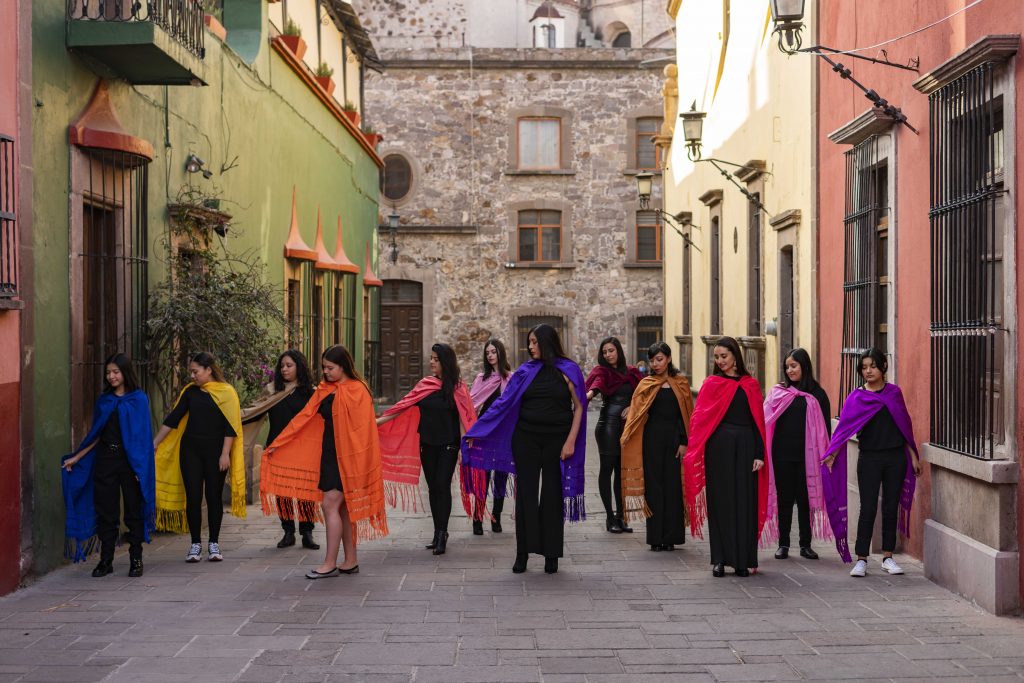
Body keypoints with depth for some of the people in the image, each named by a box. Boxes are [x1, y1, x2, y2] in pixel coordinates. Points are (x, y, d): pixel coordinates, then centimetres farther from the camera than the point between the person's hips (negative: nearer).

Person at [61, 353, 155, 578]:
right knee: (105, 511, 6)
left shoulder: (139, 399, -2)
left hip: (129, 460, -4)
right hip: (105, 460, 4)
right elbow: (95, 434, 15)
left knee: (134, 510, 1)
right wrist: (76, 458, 10)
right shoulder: (103, 400, 10)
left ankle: (136, 559, 9)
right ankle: (106, 561, 13)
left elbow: (143, 435, -5)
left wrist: (140, 466, -12)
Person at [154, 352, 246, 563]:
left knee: (214, 496, 1)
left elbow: (230, 426, -6)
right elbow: (173, 419, 8)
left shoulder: (226, 392, -3)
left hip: (215, 451, -3)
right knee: (193, 496, 0)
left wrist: (225, 453, -12)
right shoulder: (190, 391, 8)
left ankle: (214, 544, 10)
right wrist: (155, 443, 5)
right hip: (190, 450, 3)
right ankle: (195, 544, 8)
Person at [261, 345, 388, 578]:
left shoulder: (358, 391, -10)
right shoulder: (325, 391, 10)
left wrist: (360, 462, -13)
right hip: (329, 454, 7)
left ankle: (330, 563, -4)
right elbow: (304, 418, 11)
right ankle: (350, 561, 16)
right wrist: (277, 444, 9)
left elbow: (362, 429, -11)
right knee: (342, 508, 9)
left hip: (346, 457, -7)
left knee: (330, 505, -10)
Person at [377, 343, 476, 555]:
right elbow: (404, 406, 6)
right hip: (428, 444, 4)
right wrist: (379, 421, 0)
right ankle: (439, 533, 15)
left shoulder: (457, 387, -4)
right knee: (433, 488, 7)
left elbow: (464, 417, -7)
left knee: (442, 486, -8)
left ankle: (441, 535, -5)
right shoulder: (425, 385, 6)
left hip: (448, 446, -4)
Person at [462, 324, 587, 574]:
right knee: (526, 494, 3)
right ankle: (523, 553, 9)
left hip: (556, 441, -2)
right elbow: (503, 402, 4)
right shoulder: (526, 371, 5)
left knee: (552, 495, 5)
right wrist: (476, 432, 0)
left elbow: (579, 407, -1)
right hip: (526, 439, 2)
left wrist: (571, 441, -10)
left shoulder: (569, 371, -1)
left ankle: (551, 554, 13)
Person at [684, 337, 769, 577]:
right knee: (720, 501, 2)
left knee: (744, 502, 2)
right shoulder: (711, 384, 5)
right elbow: (699, 418, 0)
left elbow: (758, 421, 6)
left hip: (745, 448, 1)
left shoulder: (750, 385, 8)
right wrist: (695, 452, -11)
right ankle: (720, 560, 9)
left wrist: (759, 454, -3)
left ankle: (742, 560, 10)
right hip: (718, 447, -1)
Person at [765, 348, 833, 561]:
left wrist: (824, 455, -1)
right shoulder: (778, 392, 6)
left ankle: (805, 544, 14)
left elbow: (824, 427, 4)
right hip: (783, 455, 1)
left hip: (806, 456, -1)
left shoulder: (817, 395, 3)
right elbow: (766, 421, 2)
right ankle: (783, 544, 13)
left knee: (805, 500, 4)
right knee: (785, 500, 6)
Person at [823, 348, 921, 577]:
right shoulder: (857, 397, 0)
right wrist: (831, 454, -20)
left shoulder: (894, 392, 7)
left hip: (895, 458, 2)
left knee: (891, 508, 6)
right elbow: (845, 427, -9)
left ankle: (888, 557, 15)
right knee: (868, 509, -5)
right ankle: (861, 559, 0)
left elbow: (905, 425, 13)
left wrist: (913, 455, 12)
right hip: (869, 459, -2)